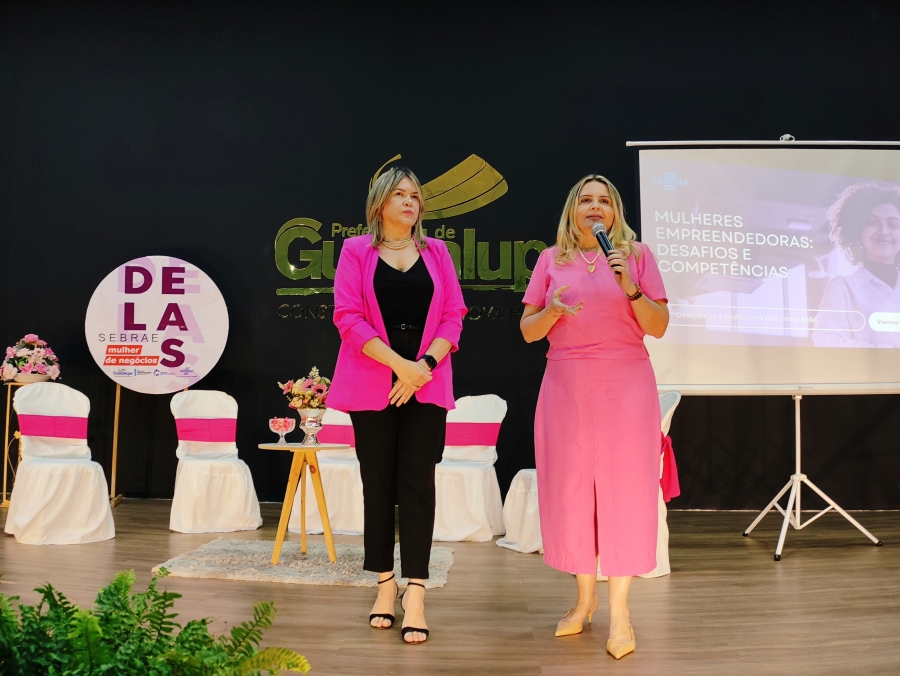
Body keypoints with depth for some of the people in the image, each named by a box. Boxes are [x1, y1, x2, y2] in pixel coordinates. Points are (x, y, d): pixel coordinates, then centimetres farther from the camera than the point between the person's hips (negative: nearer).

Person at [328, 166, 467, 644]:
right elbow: (348, 316, -5)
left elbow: (452, 317, 6)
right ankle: (385, 585, 17)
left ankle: (415, 593, -2)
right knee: (378, 482, 5)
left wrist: (425, 364, -10)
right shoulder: (356, 251, 5)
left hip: (426, 385, 1)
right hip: (372, 386, -1)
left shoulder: (435, 251, 12)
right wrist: (398, 364, -14)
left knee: (417, 482, -4)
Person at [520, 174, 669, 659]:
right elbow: (528, 331, 7)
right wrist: (553, 310, -13)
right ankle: (585, 596, 22)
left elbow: (658, 327, 1)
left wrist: (630, 287, -14)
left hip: (625, 384, -1)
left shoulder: (637, 255, 5)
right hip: (566, 384, 2)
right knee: (570, 486, 4)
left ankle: (619, 609, 5)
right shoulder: (551, 260, 8)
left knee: (623, 486, -3)